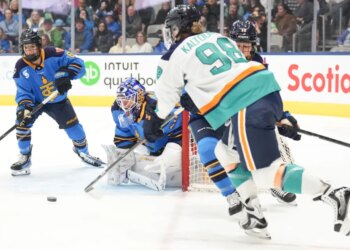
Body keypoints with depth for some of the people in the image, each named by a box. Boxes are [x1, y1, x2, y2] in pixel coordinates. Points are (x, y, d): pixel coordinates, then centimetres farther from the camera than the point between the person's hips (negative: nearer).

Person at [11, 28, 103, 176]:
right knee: (23, 121, -22)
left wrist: (65, 74, -38)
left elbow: (78, 64, -22)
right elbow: (23, 92, -18)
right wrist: (25, 108, -36)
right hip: (35, 100, 0)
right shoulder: (21, 68, -21)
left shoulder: (53, 55, -25)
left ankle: (83, 151, 35)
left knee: (73, 126, 3)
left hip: (58, 100, 0)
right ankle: (24, 158, -5)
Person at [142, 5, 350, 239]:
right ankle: (253, 213, 19)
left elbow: (167, 92, 22)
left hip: (247, 105, -8)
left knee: (267, 172, -7)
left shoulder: (178, 54, 9)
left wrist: (154, 121, 40)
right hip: (269, 90, 8)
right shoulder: (218, 37, 26)